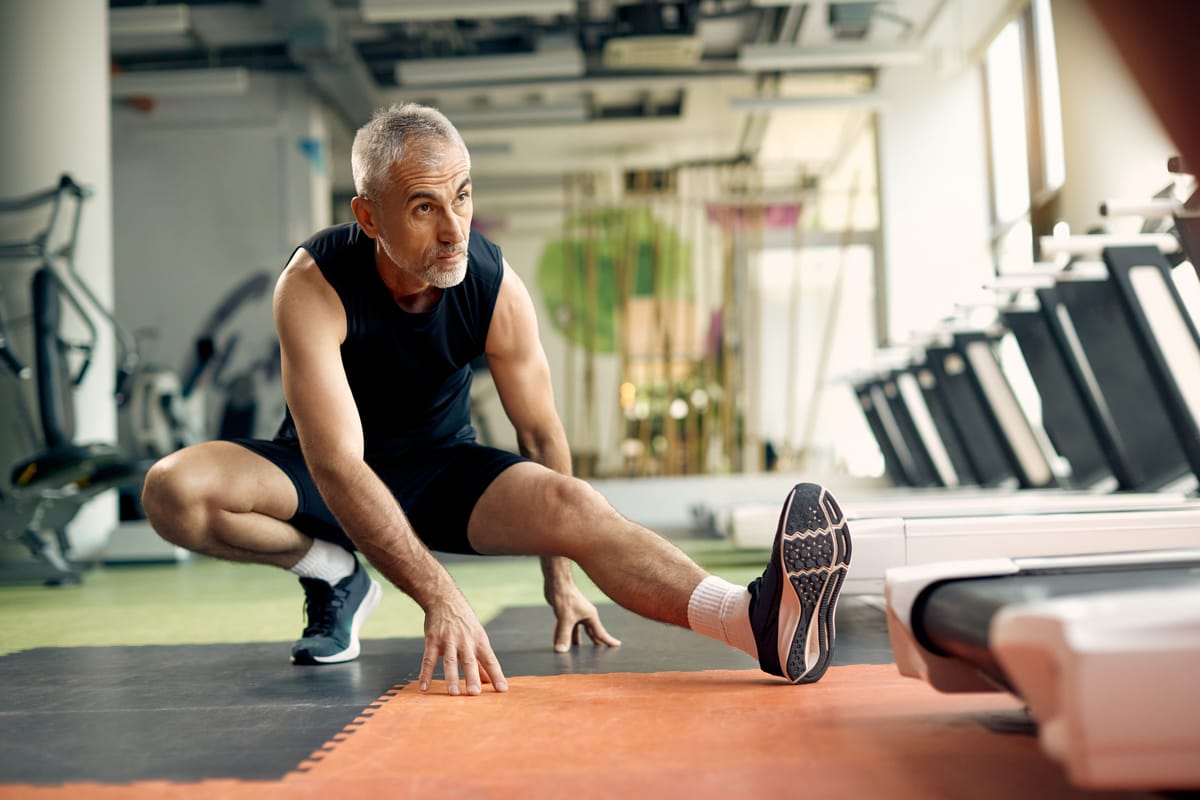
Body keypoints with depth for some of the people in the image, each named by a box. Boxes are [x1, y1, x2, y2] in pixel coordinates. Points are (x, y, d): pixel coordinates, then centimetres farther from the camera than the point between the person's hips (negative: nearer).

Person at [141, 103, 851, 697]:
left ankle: (762, 622, -44)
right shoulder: (314, 286, -28)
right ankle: (333, 572, -4)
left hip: (441, 469, 1)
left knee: (572, 503, -29)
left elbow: (541, 434, -6)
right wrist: (441, 597, -46)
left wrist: (560, 577, -2)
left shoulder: (495, 285, -19)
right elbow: (338, 468, -36)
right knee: (173, 490, -28)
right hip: (320, 473, 0)